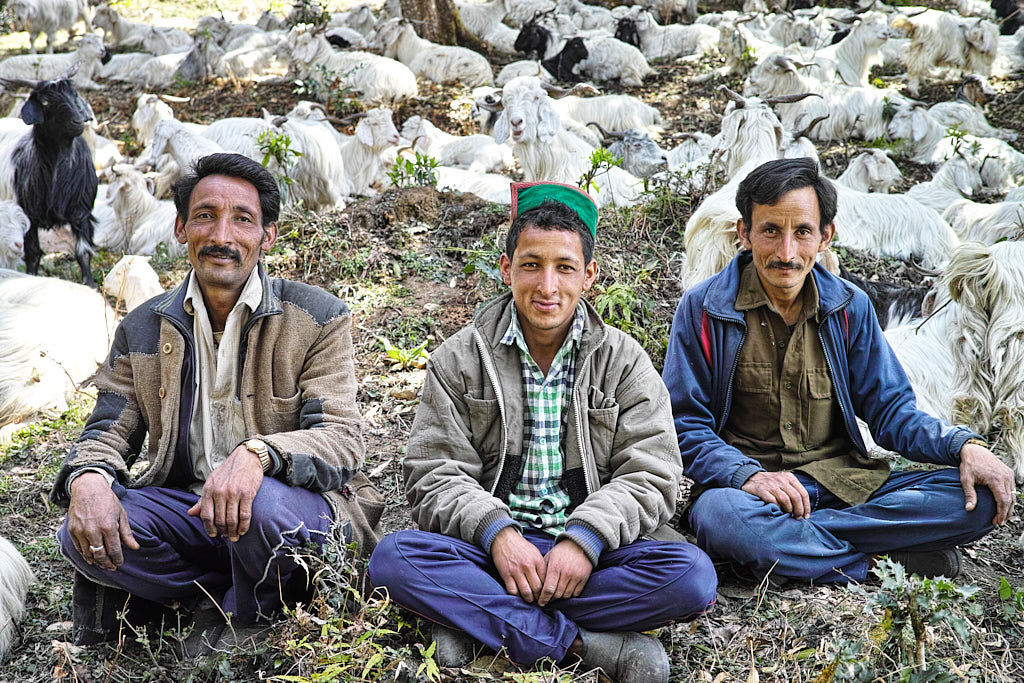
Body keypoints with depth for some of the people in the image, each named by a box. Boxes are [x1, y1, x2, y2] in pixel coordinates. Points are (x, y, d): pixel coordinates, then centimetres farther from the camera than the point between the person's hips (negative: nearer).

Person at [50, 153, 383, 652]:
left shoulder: (318, 319, -5)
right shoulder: (142, 329, 8)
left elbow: (341, 440, -13)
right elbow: (109, 430, 7)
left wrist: (257, 453, -35)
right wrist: (88, 477, -20)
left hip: (301, 508, -3)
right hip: (183, 508, 4)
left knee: (265, 504, -38)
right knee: (82, 536, -23)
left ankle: (242, 613, -4)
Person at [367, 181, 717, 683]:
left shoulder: (624, 360, 6)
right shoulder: (459, 360, 6)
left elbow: (649, 476, -1)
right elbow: (432, 475, 0)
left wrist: (584, 539, -19)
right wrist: (496, 531, -20)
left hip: (591, 548, 0)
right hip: (490, 547, 0)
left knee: (693, 575, -28)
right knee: (394, 558, -29)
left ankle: (477, 620, -23)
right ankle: (584, 643, -27)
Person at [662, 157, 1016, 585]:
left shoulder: (850, 307, 8)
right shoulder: (704, 309, -2)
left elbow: (889, 410, 10)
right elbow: (685, 425, -3)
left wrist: (965, 446, -10)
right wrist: (747, 474, -23)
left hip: (845, 485, 4)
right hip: (748, 487, -3)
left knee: (981, 498, -18)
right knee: (719, 514, -40)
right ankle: (888, 558, -24)